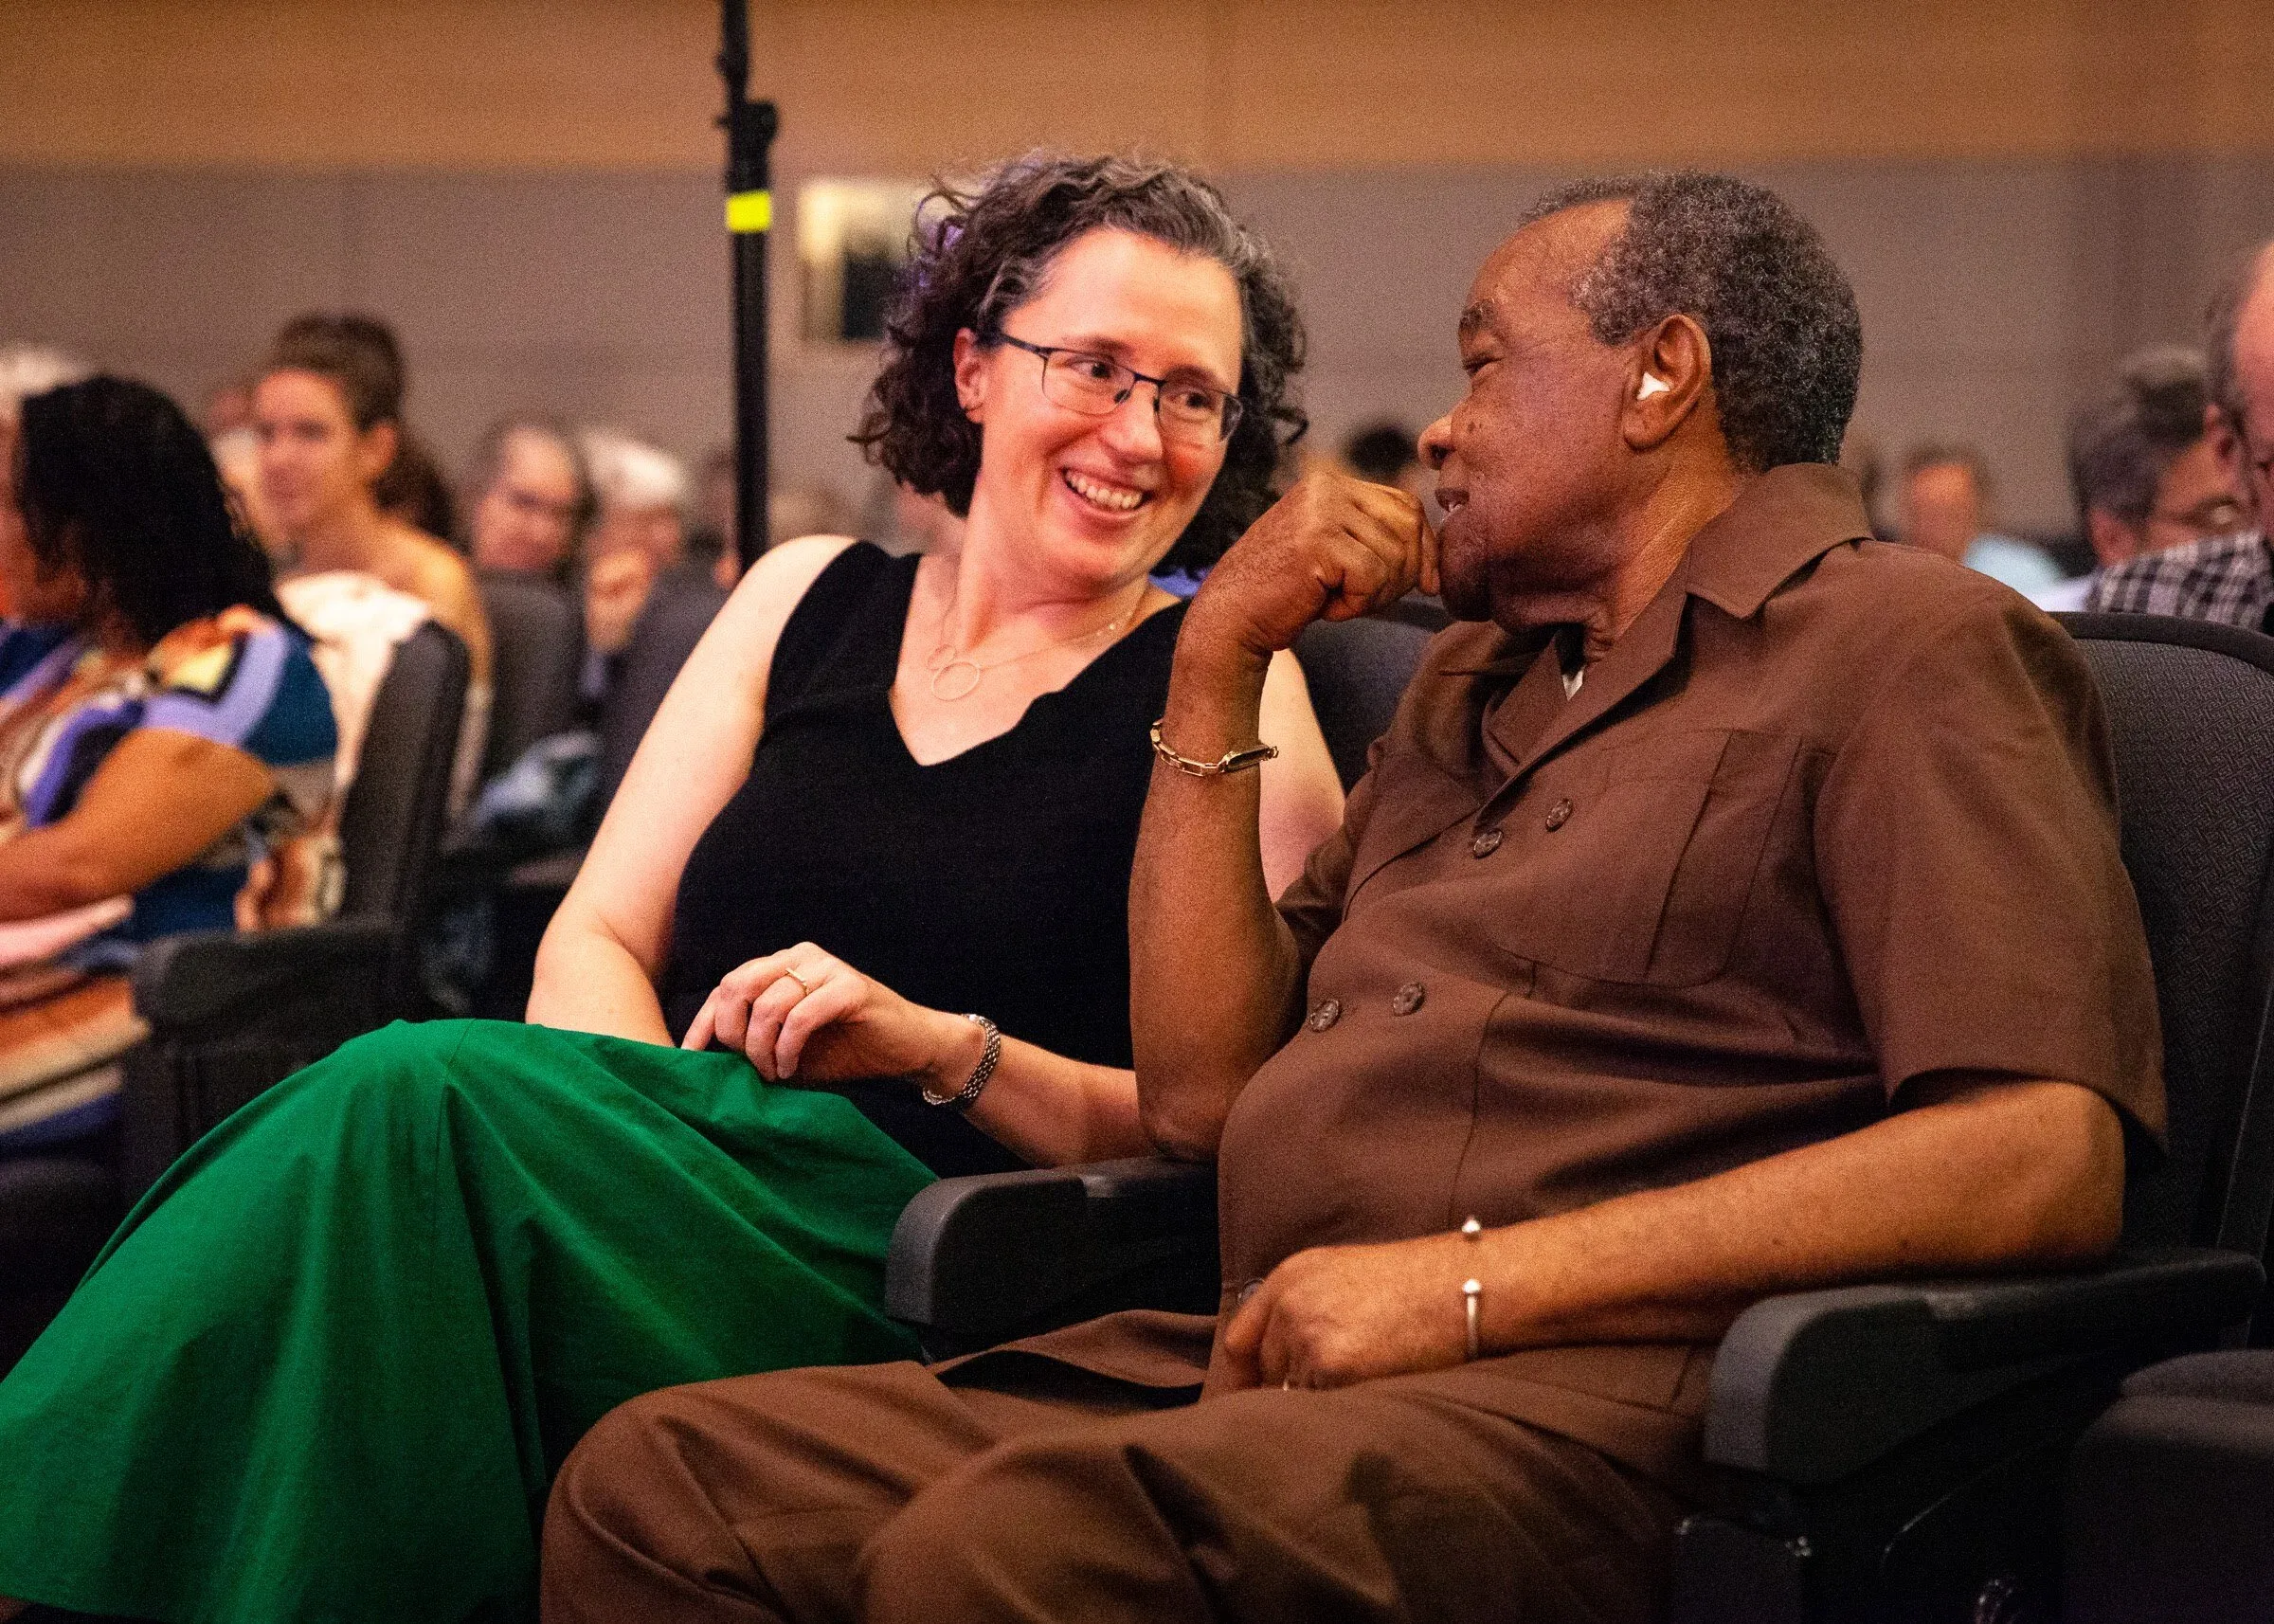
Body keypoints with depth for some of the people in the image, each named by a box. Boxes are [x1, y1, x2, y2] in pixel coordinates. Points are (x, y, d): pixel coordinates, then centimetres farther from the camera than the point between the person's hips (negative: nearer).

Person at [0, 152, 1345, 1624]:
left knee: (419, 1097, -28)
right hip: (707, 1195, 4)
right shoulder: (809, 599, 17)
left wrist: (942, 1045, -17)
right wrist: (656, 1136, -10)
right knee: (409, 1108, -31)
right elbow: (596, 939, 11)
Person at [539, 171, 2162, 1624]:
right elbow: (1201, 1090, 22)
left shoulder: (1911, 647, 3)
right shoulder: (1469, 686, 28)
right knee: (656, 1481, -11)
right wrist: (1218, 661, 15)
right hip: (1259, 1361, 8)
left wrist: (1477, 1284, -17)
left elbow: (2047, 1156, -14)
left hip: (1592, 1398, -7)